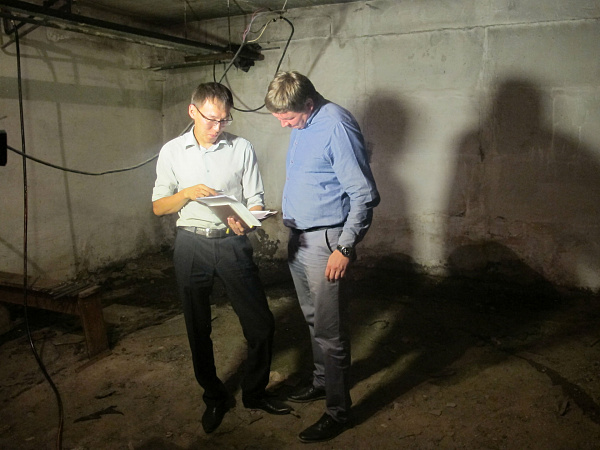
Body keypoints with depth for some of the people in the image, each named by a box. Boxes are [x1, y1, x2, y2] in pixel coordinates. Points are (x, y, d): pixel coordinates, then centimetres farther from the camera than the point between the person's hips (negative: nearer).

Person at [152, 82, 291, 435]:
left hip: (232, 243, 0)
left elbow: (256, 201, 0)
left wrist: (245, 221, -22)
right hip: (191, 244, 1)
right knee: (198, 330, 11)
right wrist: (187, 193, -15)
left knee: (262, 325, 0)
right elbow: (158, 207, 5)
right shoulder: (172, 151, 4)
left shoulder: (242, 148, 1)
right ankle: (215, 398, 32)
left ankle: (255, 393, 25)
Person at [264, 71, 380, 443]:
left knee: (329, 331, 0)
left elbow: (365, 195, -20)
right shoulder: (302, 125, 10)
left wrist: (345, 249, -20)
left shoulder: (337, 125, -18)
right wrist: (291, 226, 17)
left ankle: (338, 411, 15)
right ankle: (322, 382, 40)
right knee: (314, 319, 21)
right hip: (298, 238, 9)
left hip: (325, 241, -9)